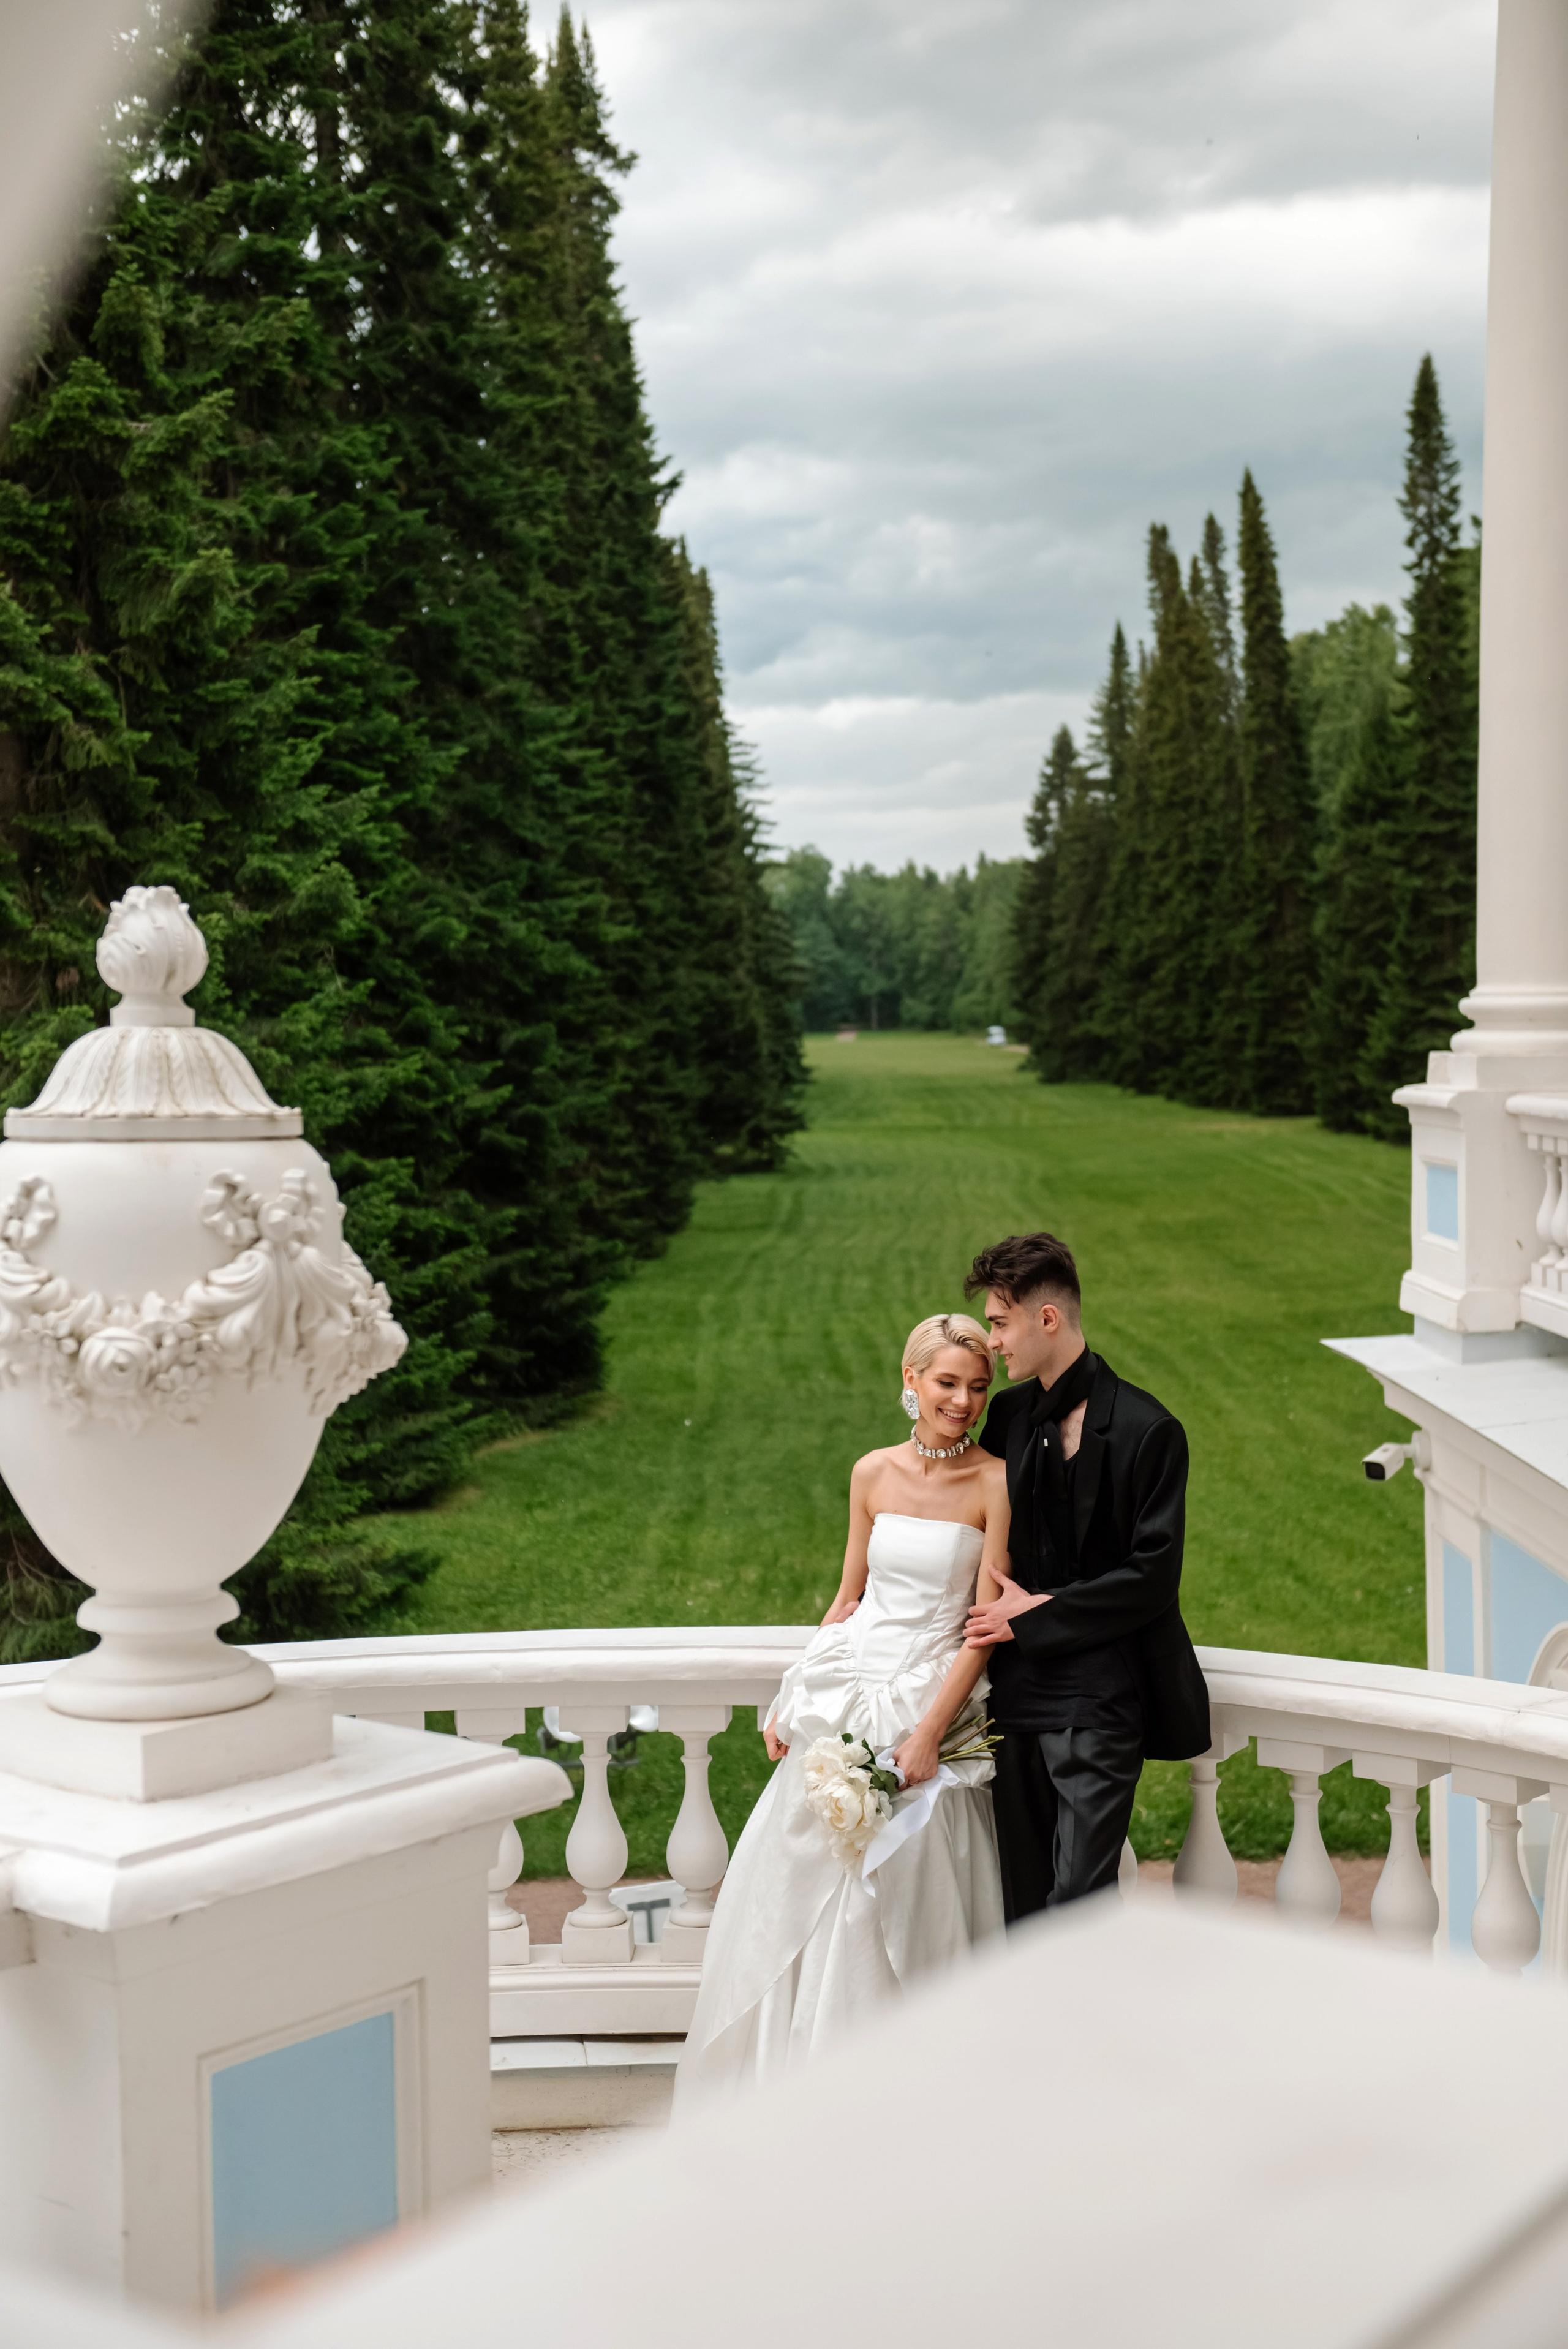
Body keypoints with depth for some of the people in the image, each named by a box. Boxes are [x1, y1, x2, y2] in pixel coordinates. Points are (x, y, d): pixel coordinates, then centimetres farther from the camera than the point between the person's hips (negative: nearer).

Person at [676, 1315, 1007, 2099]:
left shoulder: (996, 1482, -7)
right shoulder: (873, 1474, 6)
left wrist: (929, 1733, -17)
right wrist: (791, 1704, 7)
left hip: (929, 1702, -4)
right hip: (845, 1697, 4)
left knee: (897, 1898, -1)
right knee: (799, 1882, 8)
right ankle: (791, 2070, 25)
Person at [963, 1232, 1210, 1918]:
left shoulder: (1147, 1430, -10)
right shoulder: (1008, 1413, 10)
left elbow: (1152, 1578, -13)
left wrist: (1033, 1618, -12)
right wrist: (1006, 1602, 1)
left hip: (1098, 1704, -6)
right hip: (1018, 1694, 6)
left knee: (1078, 1896, -10)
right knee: (1024, 1897, 11)